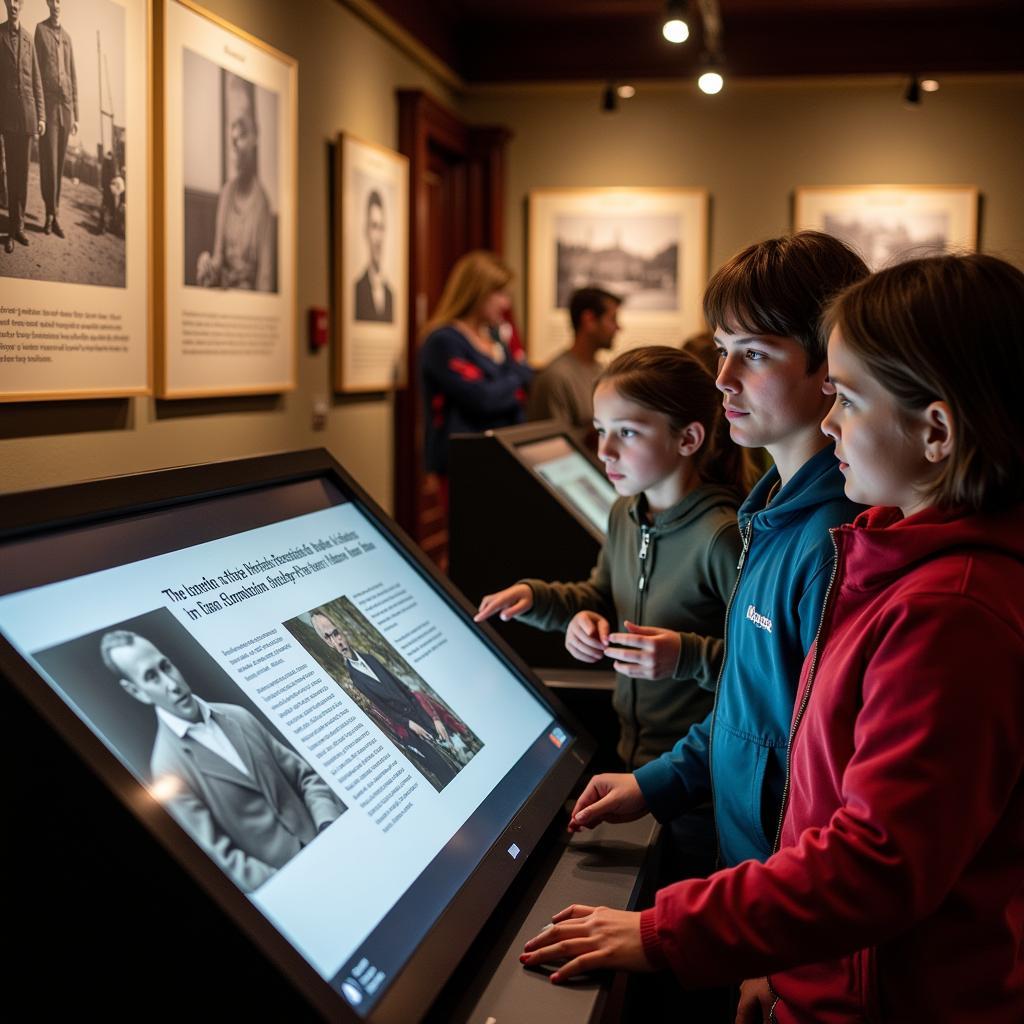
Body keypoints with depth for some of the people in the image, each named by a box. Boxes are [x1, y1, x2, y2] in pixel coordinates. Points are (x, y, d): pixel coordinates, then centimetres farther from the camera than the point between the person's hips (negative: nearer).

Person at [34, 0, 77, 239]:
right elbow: (35, 72, -4)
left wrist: (75, 114, 13)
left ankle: (53, 213, 11)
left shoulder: (67, 37, 16)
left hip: (65, 105, 5)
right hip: (47, 105, -5)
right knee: (48, 162, -6)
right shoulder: (40, 30, 0)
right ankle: (51, 213, 2)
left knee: (59, 163, 6)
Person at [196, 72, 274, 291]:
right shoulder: (226, 194, 7)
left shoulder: (262, 203, -11)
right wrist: (209, 269, -9)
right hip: (223, 296, 5)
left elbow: (266, 279, -12)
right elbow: (218, 259, 10)